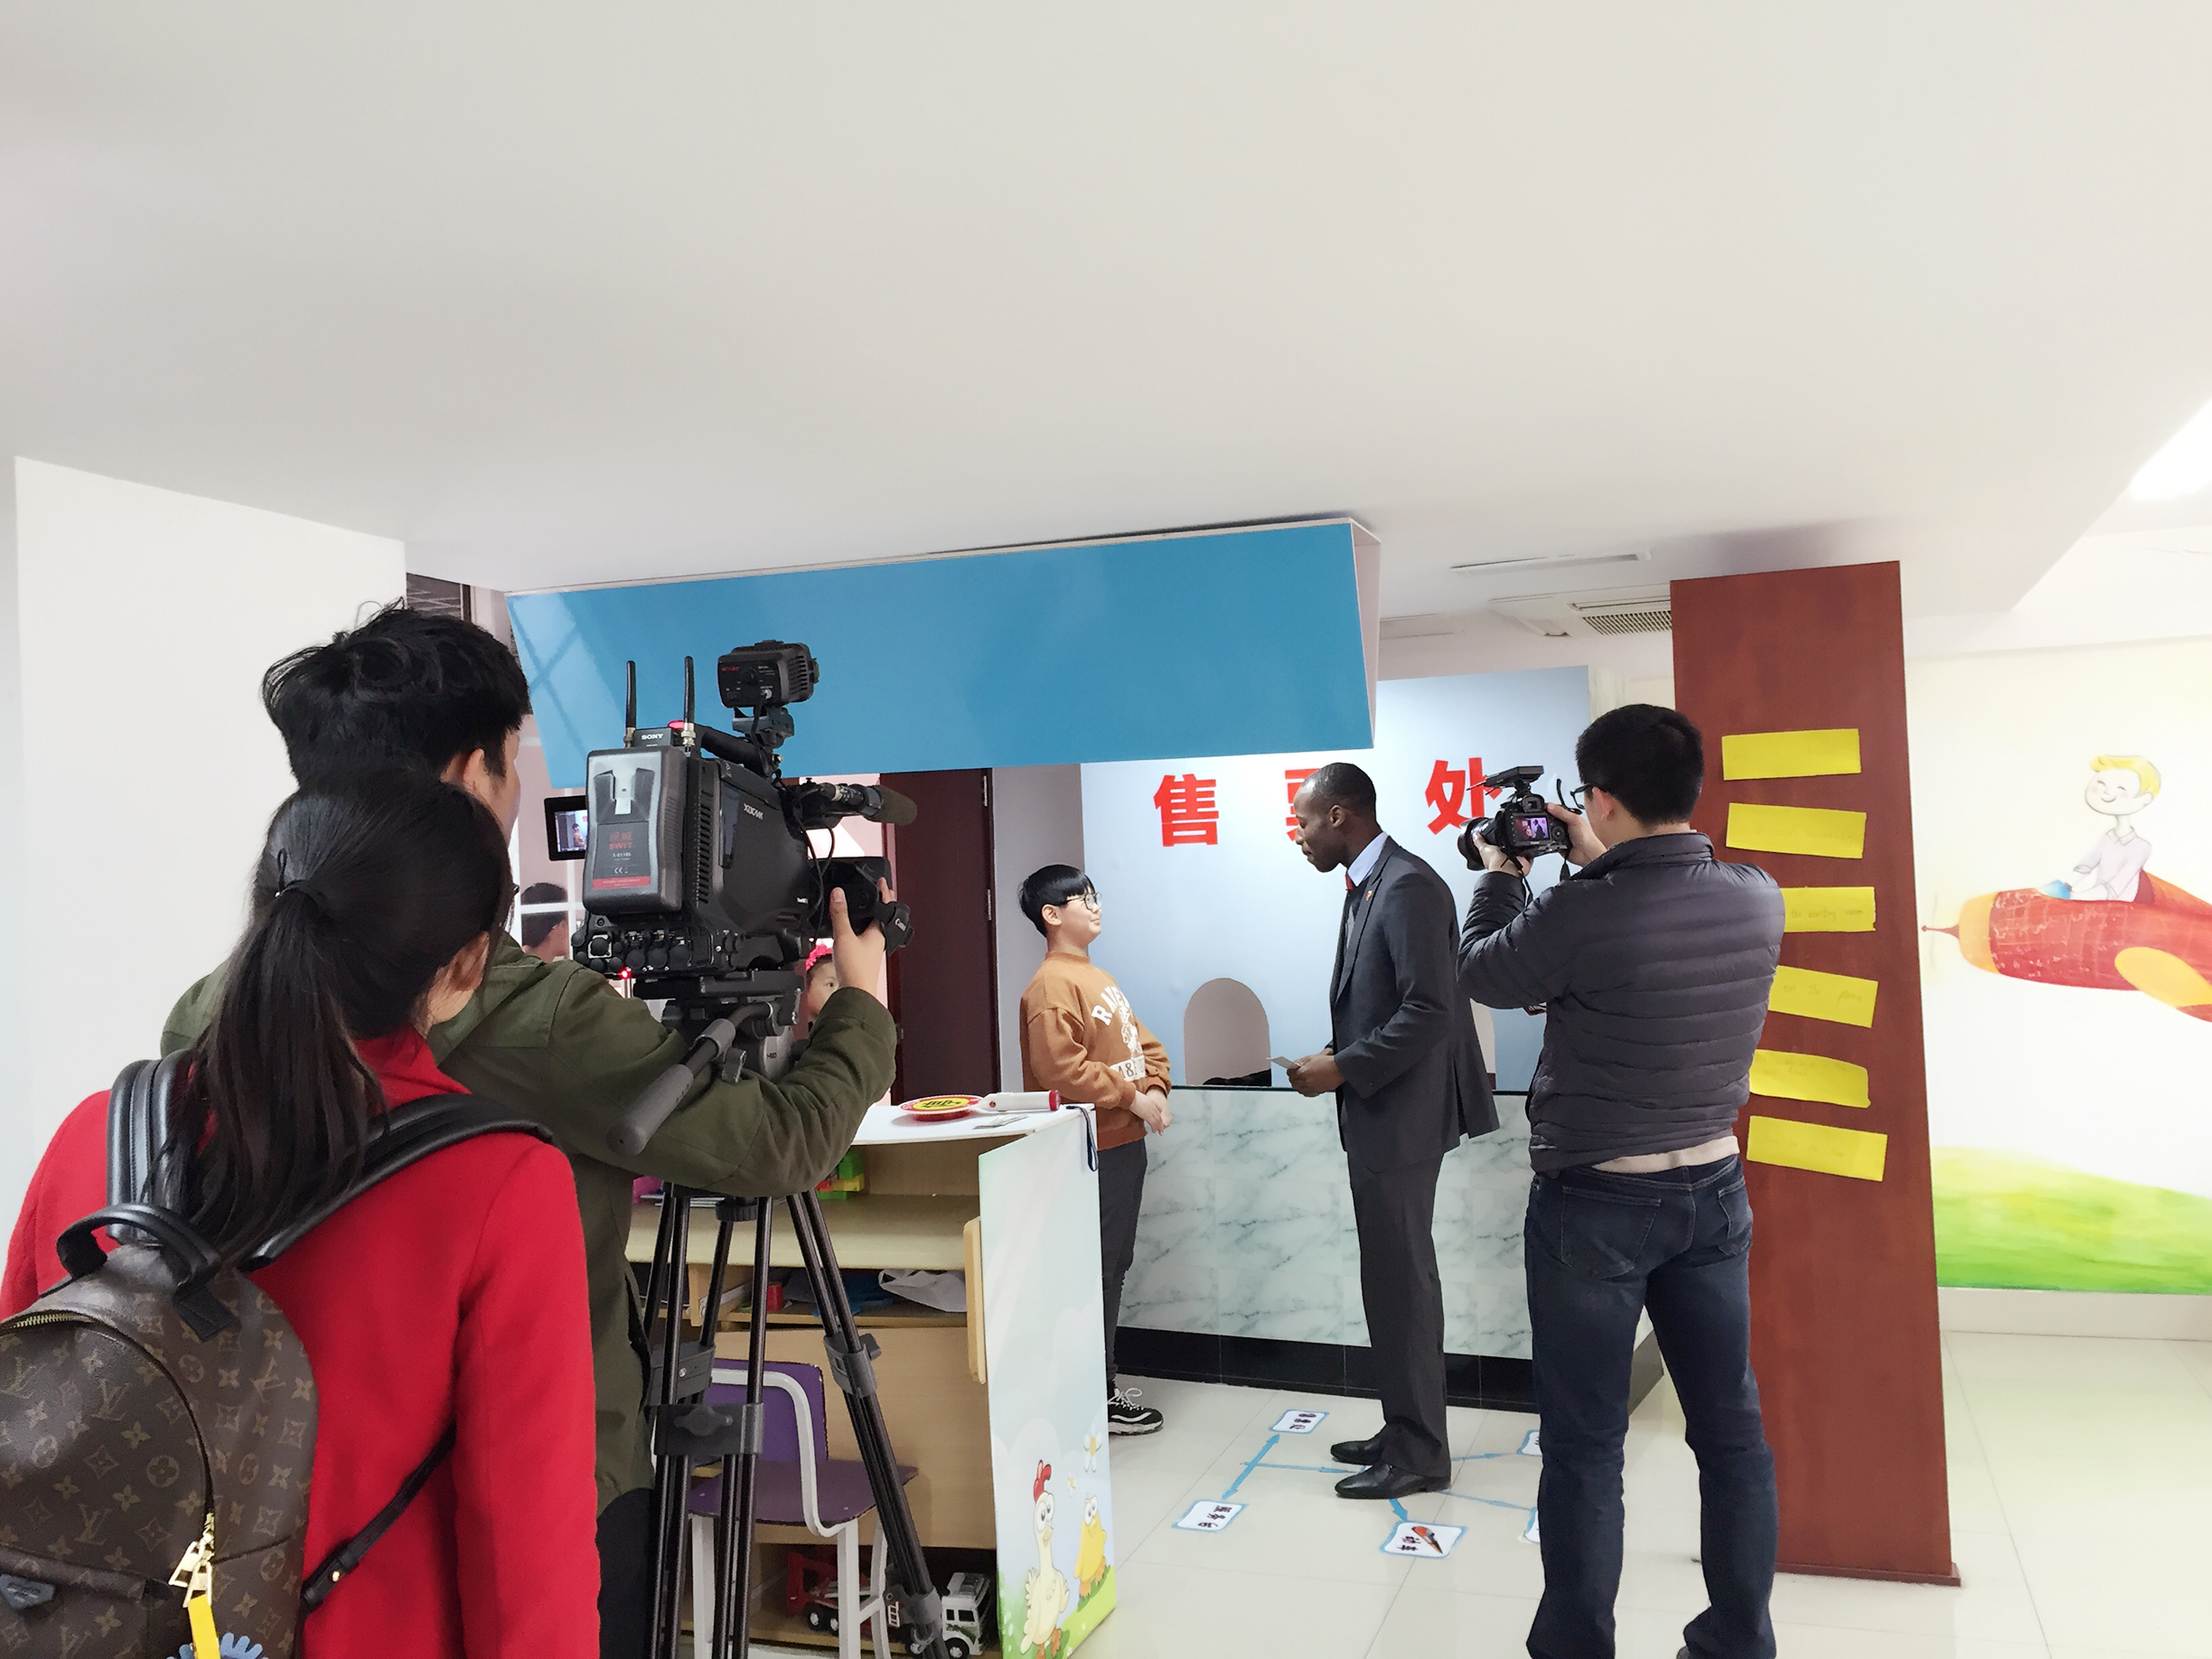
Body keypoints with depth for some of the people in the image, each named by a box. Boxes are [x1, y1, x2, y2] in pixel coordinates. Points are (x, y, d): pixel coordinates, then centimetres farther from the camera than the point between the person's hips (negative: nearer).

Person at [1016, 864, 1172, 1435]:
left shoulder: (1096, 977, 16)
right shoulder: (1052, 985, -15)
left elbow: (1140, 1043, 17)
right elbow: (1062, 1070, -23)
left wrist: (1155, 1090, -1)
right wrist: (1132, 1098, -17)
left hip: (1124, 1142, 10)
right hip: (1094, 1151, -10)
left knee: (1115, 1265, 16)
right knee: (1097, 1270, -2)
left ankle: (1102, 1379, 28)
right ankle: (1097, 1396, 8)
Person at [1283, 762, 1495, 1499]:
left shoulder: (1408, 887, -18)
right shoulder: (1367, 886, 12)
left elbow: (1429, 1012, -24)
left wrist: (1342, 1068, -18)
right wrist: (1334, 1061, 6)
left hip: (1401, 1117, -10)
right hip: (1377, 1115, 10)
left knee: (1401, 1284, -1)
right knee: (1394, 1280, 16)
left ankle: (1419, 1454, 11)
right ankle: (1406, 1431, 28)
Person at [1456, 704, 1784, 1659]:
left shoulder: (1578, 914, -24)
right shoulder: (1757, 900, -7)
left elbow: (1481, 973, -4)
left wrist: (1501, 876, 12)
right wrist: (1601, 865, 19)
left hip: (1594, 1205, -5)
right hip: (1713, 1191, 6)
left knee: (1585, 1445, 6)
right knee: (1729, 1427, 15)